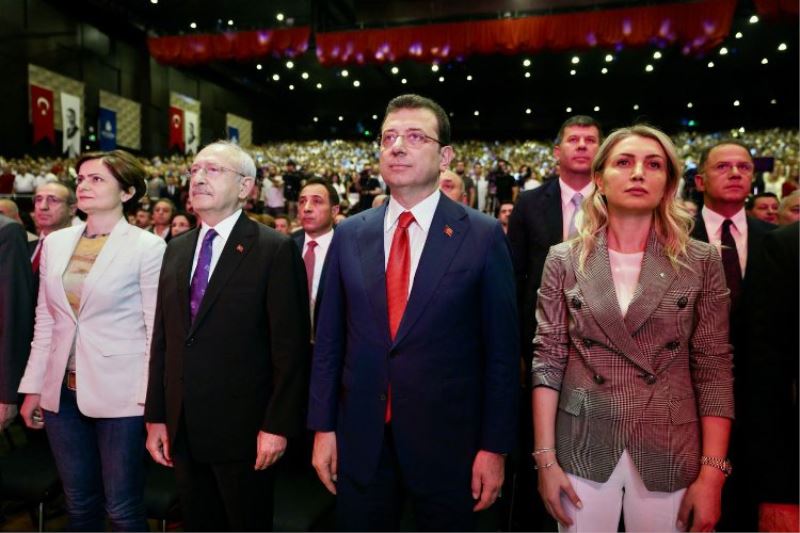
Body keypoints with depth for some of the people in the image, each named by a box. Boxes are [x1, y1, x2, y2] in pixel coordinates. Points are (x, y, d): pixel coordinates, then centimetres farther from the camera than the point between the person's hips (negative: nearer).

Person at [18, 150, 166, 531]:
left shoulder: (147, 247, -9)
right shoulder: (56, 242, 8)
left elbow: (157, 330, -9)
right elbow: (44, 321, 12)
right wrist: (33, 386, 11)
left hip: (120, 395, -5)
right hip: (63, 393, 5)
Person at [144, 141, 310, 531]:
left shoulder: (275, 250, -11)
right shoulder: (176, 249, 9)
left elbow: (290, 346, -13)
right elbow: (162, 339, 9)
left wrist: (278, 425, -14)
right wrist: (155, 416, 8)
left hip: (242, 428, -5)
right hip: (182, 429, 6)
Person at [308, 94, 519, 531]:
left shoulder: (483, 236, -7)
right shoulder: (349, 234, 2)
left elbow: (501, 350, -5)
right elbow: (329, 340, 5)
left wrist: (494, 446, -5)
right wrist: (323, 427, 4)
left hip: (448, 441, -2)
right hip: (360, 439, 3)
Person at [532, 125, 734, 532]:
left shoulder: (701, 262, -2)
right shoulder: (564, 259, -2)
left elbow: (714, 370, -2)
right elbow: (547, 360, -4)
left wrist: (712, 473, -7)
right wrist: (545, 457, -7)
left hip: (669, 454, 1)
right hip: (582, 449, 0)